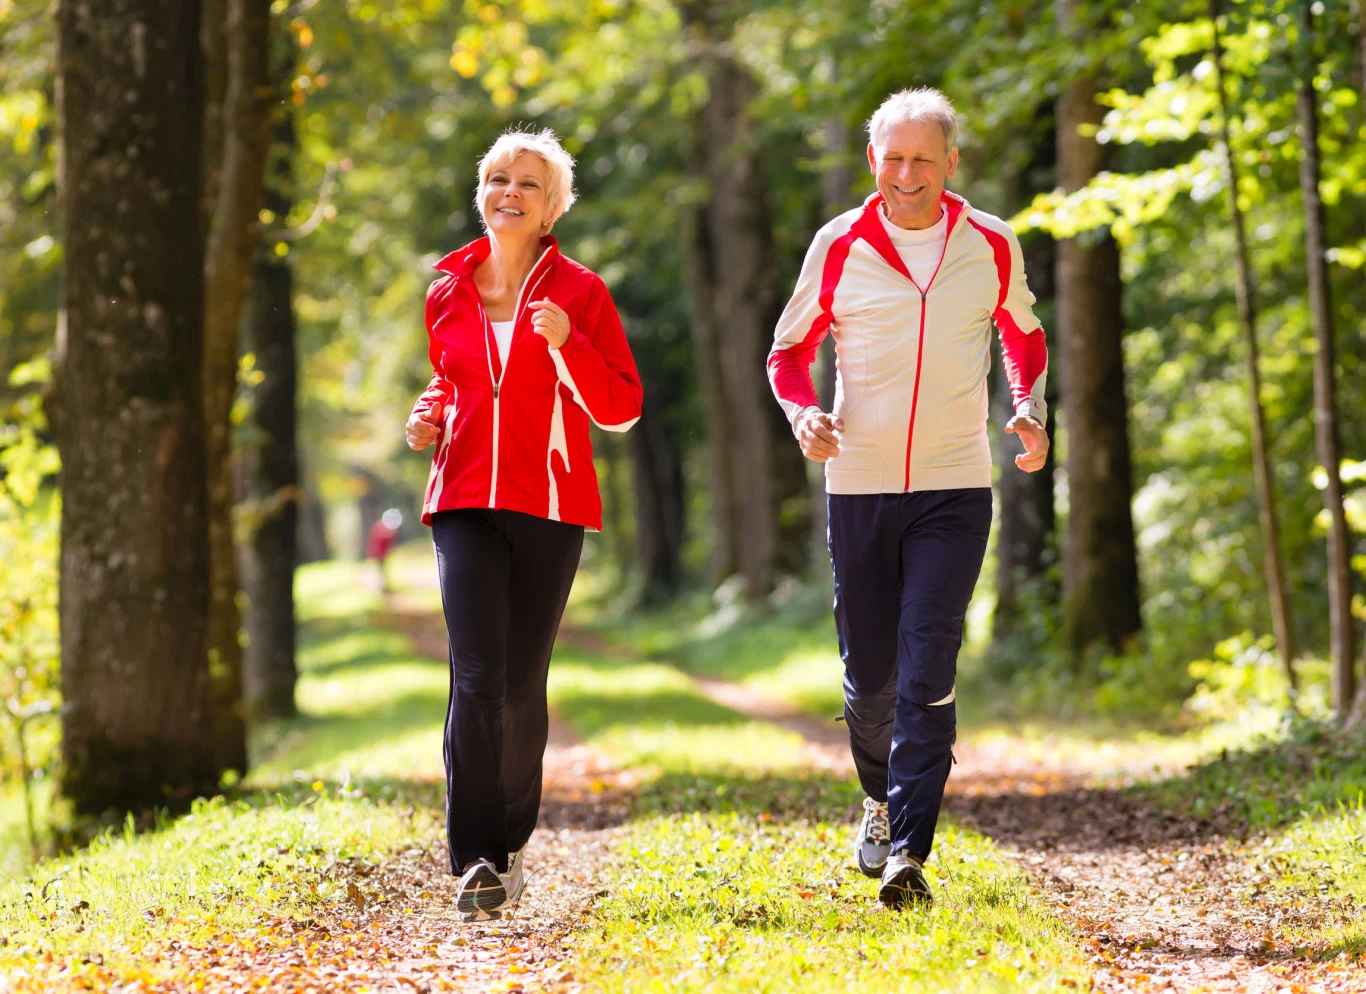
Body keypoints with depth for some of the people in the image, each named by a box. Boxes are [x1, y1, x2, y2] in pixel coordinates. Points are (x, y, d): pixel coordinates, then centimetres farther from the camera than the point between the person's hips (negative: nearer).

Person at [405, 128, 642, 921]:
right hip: (467, 501, 1)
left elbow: (621, 409, -2)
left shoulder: (580, 292, 1)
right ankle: (474, 861, -15)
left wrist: (566, 341, -16)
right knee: (476, 677, -14)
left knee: (523, 684, 3)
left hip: (550, 506, -1)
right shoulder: (448, 294, 10)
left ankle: (512, 842, 24)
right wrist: (432, 415, 4)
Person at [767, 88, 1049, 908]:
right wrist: (804, 414, -13)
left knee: (927, 669, -13)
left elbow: (1024, 337, 18)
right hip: (859, 486, 1)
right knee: (870, 674, 8)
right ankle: (882, 796, 37)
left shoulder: (992, 247, 1)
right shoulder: (839, 248, -1)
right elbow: (790, 353, 8)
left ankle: (909, 849, -14)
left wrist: (1031, 411, 0)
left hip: (955, 488, -1)